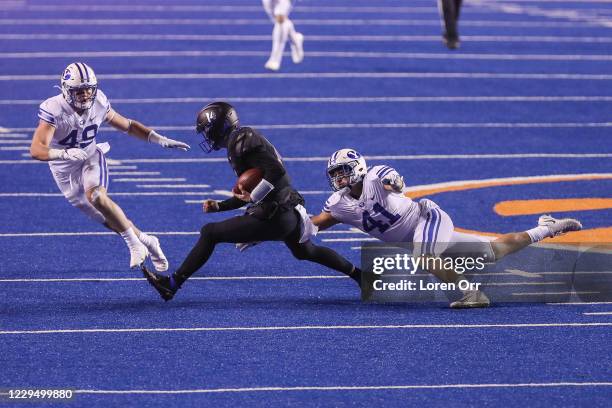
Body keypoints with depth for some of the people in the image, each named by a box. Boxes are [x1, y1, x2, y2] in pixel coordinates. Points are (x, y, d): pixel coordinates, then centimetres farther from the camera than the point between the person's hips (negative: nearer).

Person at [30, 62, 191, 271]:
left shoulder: (98, 104, -15)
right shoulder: (54, 111, -29)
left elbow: (128, 126, 3)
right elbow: (36, 150, -39)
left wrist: (161, 140, -5)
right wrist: (65, 154, -57)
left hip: (91, 158, 1)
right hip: (65, 169, -1)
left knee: (96, 196, -30)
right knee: (107, 218, 3)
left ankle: (134, 244, -19)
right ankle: (146, 242, 24)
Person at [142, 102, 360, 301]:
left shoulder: (242, 141, -13)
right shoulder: (240, 142, 19)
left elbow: (276, 171, -24)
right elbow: (247, 195, 25)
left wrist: (252, 197, -18)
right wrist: (218, 206, 17)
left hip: (274, 217, -10)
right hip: (289, 213, 10)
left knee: (209, 233, -6)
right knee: (305, 252, 37)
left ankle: (172, 284, -5)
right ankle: (358, 274, 46)